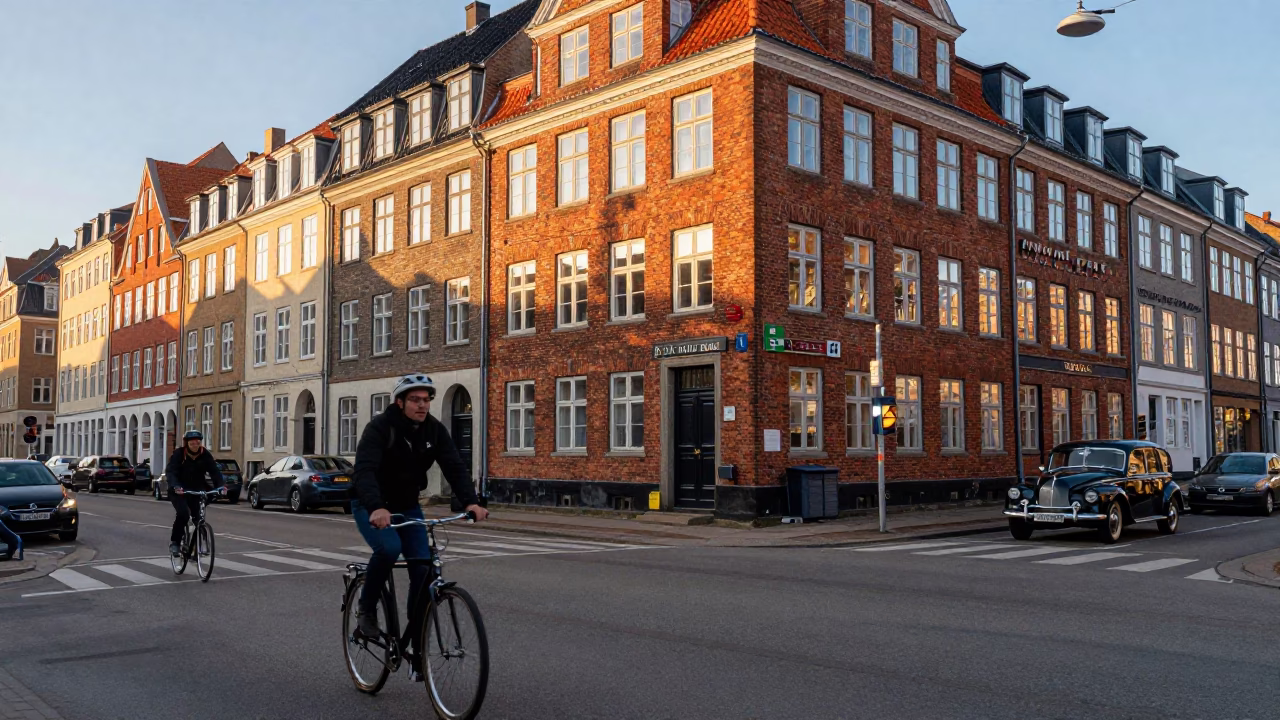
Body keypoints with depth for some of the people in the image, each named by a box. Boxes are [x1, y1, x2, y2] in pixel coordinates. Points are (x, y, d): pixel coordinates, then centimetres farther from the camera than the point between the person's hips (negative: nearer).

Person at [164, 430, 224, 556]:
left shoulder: (205, 455, -7)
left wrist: (220, 486, -31)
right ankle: (174, 542, -8)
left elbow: (214, 471, -14)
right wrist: (175, 486, -44)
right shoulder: (178, 454, -15)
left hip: (196, 491, 3)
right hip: (178, 491, -3)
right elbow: (170, 471, -25)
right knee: (183, 513, -24)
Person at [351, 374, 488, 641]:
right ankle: (366, 608, -7)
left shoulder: (435, 430, -8)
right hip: (371, 506, -5)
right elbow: (365, 470, -36)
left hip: (407, 506, 5)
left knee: (423, 568, -10)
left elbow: (454, 467, -16)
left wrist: (470, 502, -34)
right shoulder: (379, 427, -23)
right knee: (389, 547, -32)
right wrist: (377, 508, -54)